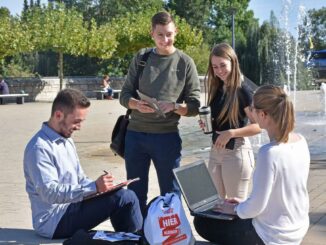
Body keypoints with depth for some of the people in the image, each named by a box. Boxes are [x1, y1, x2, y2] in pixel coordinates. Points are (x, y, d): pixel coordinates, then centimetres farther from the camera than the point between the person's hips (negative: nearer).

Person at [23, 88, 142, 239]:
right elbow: (50, 192, -26)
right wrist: (94, 187, -30)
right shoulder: (40, 147, -17)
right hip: (53, 221, -9)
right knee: (124, 198, -20)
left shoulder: (67, 141, 13)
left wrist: (101, 186, -4)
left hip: (69, 207, 9)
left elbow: (80, 179, 17)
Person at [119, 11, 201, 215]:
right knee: (135, 192, 12)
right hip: (136, 134, 3)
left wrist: (174, 106, -21)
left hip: (167, 137, -2)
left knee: (171, 193, 8)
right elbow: (125, 95, 7)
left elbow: (194, 106, -1)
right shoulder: (141, 57, 6)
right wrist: (137, 104, -15)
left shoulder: (185, 62, 0)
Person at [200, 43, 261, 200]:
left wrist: (231, 133, -24)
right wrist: (207, 124, 1)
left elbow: (258, 126, -16)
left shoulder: (242, 91, -12)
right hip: (215, 151, 7)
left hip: (236, 152, -7)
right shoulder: (217, 90, 8)